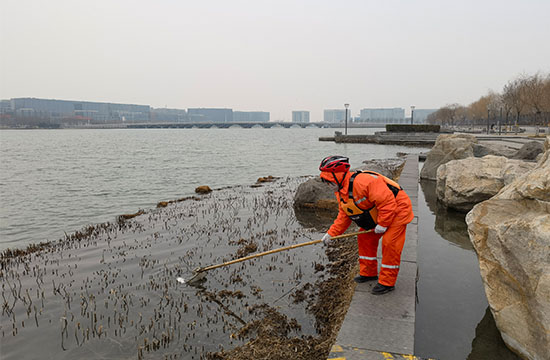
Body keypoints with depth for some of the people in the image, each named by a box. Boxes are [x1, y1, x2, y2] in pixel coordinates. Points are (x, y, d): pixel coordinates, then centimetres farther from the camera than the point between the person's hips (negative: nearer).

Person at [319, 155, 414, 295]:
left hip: (397, 210, -9)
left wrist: (383, 224, -26)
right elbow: (343, 216, 7)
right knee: (365, 239, 9)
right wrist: (331, 233, -2)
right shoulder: (341, 192, 0)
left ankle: (387, 282, 0)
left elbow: (387, 201, -33)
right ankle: (369, 273, 22)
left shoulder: (363, 181, -33)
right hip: (377, 214, 10)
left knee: (389, 244, -12)